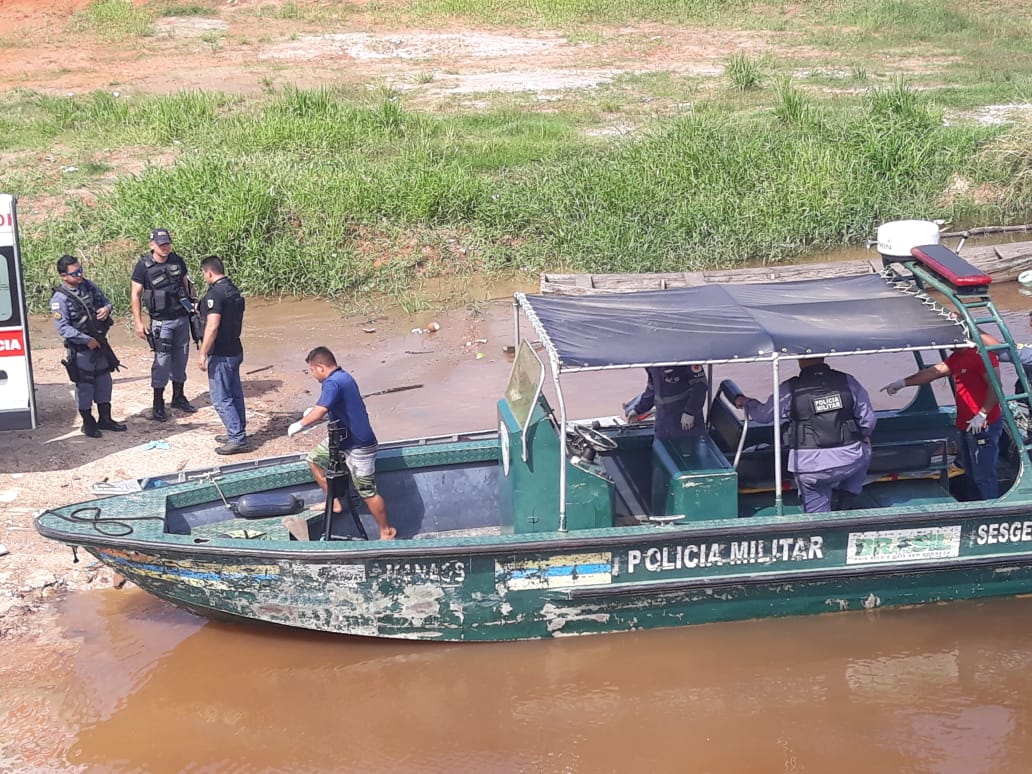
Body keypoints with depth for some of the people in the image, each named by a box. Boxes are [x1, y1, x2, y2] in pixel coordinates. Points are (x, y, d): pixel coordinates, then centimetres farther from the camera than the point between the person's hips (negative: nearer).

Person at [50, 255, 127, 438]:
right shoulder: (60, 299, -17)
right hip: (80, 349, -6)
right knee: (84, 385, 4)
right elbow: (63, 328, -21)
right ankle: (88, 423, 18)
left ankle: (105, 419, 28)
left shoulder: (88, 286, 3)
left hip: (100, 344, 7)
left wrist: (106, 308, -9)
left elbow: (105, 301, 16)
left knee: (104, 381, 15)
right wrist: (87, 340, -23)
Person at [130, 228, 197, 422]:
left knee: (180, 359, 13)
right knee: (162, 361, -6)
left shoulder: (178, 261, 3)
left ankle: (179, 397, 27)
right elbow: (135, 294, -8)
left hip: (182, 318, 5)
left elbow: (186, 284, 16)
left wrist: (194, 305, 10)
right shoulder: (143, 266, -10)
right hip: (161, 322, -5)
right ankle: (158, 405, 1)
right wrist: (138, 322, -12)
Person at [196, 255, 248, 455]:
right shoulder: (233, 290, 10)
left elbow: (212, 326, -24)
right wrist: (202, 310, 31)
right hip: (235, 350, 9)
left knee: (221, 398, -4)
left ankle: (238, 439, -4)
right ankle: (238, 433, 26)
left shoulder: (215, 293, -19)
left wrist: (202, 354, -20)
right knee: (235, 394, 17)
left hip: (220, 354, -9)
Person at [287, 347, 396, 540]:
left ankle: (386, 531, 12)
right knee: (315, 458, 16)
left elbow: (320, 411, -37)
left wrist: (299, 425, -23)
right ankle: (334, 502, 25)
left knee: (367, 492, -2)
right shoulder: (344, 376, 8)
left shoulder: (333, 383, -24)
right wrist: (314, 410, 15)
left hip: (358, 446, -10)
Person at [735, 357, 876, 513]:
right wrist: (863, 436, 29)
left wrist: (746, 402, 31)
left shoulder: (790, 389, -5)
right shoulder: (848, 382, 0)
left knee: (816, 513, 15)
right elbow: (868, 420, 5)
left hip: (809, 467, -1)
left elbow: (763, 414, 9)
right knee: (864, 453, 34)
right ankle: (843, 495, 18)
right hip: (849, 461, 1)